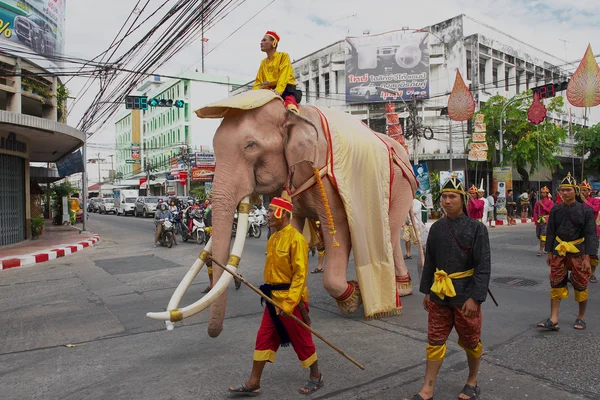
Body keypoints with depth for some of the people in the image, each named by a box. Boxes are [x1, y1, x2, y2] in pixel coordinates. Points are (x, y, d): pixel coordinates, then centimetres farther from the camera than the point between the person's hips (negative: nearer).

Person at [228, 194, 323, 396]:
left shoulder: (295, 239, -19)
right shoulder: (273, 238, 8)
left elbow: (300, 274, -21)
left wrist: (289, 302, -23)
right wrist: (272, 295, 18)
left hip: (291, 298, -8)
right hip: (274, 297, 8)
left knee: (302, 340, 9)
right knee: (264, 338, 11)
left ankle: (316, 377, 31)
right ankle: (253, 383, 22)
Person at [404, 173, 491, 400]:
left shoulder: (476, 228, -9)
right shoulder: (436, 228, 3)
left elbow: (483, 267, -12)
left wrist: (474, 297, -17)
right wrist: (426, 291, 10)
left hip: (465, 295, -4)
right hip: (439, 294, 4)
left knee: (470, 341, 14)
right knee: (435, 340, 9)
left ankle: (472, 382, 37)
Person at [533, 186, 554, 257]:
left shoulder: (550, 202, -1)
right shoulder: (538, 202, 11)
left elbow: (550, 211, -13)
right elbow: (535, 212, 9)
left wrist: (542, 205, -15)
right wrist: (536, 220, -1)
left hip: (546, 221, -5)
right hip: (539, 220, 5)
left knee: (543, 235, -11)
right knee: (538, 235, 10)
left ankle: (540, 250, -10)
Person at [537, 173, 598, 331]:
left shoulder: (586, 211, -6)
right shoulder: (556, 210, 2)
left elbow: (590, 235, -8)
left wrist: (587, 258, -13)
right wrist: (550, 253, 6)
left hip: (578, 253, -2)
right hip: (559, 252, 3)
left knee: (581, 286, 8)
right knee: (556, 284, 1)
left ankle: (581, 317, 27)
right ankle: (553, 320, 3)